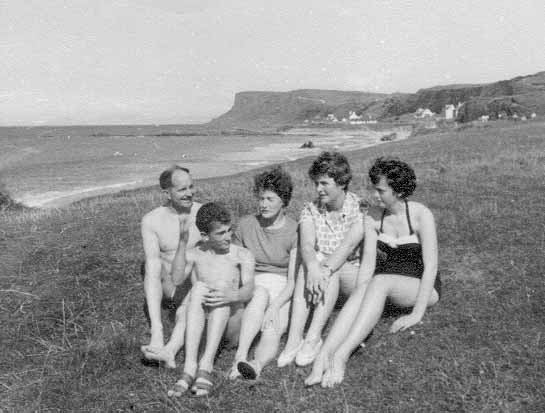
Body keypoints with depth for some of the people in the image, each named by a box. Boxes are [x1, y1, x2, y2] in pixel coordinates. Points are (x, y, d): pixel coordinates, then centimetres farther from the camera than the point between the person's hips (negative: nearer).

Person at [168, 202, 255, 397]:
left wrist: (232, 296, -34)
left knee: (223, 286, -29)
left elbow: (248, 290, -11)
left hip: (232, 321, -1)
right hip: (200, 323, 1)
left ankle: (206, 365, -40)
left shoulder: (242, 255, 5)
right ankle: (190, 367, -39)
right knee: (199, 287, -28)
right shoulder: (193, 255, 10)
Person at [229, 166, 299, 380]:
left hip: (282, 294, -1)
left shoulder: (294, 232, -7)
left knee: (271, 334, -31)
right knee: (261, 294, -36)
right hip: (253, 288, 1)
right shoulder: (246, 224, 0)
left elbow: (293, 280, -9)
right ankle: (240, 357, -49)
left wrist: (275, 306, -25)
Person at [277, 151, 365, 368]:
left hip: (354, 274, -2)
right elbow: (306, 245, -18)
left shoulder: (359, 208, -10)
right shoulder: (310, 210, 1)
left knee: (331, 270, -33)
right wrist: (313, 268, -40)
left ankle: (313, 338, -35)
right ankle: (294, 338, -36)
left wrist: (325, 271, -42)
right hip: (322, 268, 3)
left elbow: (347, 246, -26)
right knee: (312, 263, -30)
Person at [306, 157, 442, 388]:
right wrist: (359, 300, -18)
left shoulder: (421, 215, -15)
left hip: (423, 288, -4)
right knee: (363, 290, -32)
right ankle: (323, 357, -48)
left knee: (380, 282, -35)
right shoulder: (373, 216, -2)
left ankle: (341, 356, -46)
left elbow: (431, 266, -19)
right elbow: (368, 263, -6)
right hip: (386, 286, 4)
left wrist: (417, 314, -24)